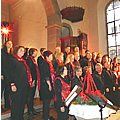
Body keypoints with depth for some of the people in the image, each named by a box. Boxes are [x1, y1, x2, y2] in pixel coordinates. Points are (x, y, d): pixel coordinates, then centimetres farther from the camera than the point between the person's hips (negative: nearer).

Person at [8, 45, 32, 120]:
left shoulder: (23, 61, 17)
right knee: (16, 103, 1)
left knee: (23, 102, 14)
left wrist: (29, 82, 13)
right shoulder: (12, 60, -5)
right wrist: (12, 84, -18)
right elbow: (10, 73, -11)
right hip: (17, 86, -7)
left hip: (24, 85, 8)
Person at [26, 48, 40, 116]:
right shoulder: (29, 59, -10)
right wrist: (33, 80, -18)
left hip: (34, 80, 9)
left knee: (32, 95, 14)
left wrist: (35, 79, 14)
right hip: (32, 80, -9)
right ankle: (29, 111, 12)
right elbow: (29, 69, -17)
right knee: (30, 95, 0)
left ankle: (32, 109, 24)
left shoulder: (33, 59, 19)